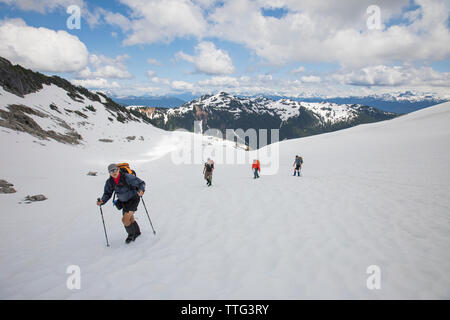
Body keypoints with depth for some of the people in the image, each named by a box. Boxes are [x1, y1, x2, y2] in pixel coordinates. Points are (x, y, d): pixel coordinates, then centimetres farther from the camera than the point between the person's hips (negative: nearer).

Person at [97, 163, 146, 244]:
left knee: (125, 219, -16)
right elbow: (107, 194, -1)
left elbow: (141, 183, -20)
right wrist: (102, 201, -21)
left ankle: (131, 234, 12)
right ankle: (137, 232, 47)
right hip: (124, 202, 6)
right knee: (130, 220, 20)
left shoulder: (127, 177, -26)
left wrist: (141, 190, -41)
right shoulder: (109, 182, -10)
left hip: (133, 199, -6)